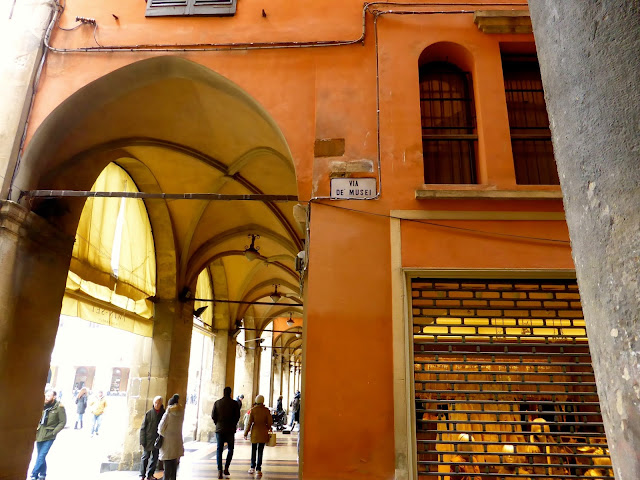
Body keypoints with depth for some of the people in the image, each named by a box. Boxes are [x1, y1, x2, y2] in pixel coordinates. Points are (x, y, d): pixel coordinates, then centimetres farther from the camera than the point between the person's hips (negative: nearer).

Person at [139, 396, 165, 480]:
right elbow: (143, 428, -5)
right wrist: (142, 441, -8)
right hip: (148, 440, -2)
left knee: (155, 458, 11)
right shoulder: (148, 413, -8)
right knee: (145, 457, 5)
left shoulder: (164, 414, -4)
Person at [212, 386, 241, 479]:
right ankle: (226, 468, 3)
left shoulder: (217, 403, 0)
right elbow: (237, 416, -4)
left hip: (219, 429, 1)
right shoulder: (234, 403, -5)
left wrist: (217, 424, 13)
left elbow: (213, 416, 0)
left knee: (219, 450, 8)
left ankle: (219, 470, -1)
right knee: (230, 449, 13)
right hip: (230, 430, -1)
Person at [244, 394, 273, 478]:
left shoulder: (253, 410, -9)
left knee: (253, 451, 16)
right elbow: (270, 422, -2)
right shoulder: (266, 410, -6)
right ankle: (258, 469, 2)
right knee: (260, 451, 5)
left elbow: (249, 423, -7)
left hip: (255, 433, 0)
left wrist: (245, 433, 1)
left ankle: (253, 468, 26)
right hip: (263, 433, 0)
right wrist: (267, 428, 18)